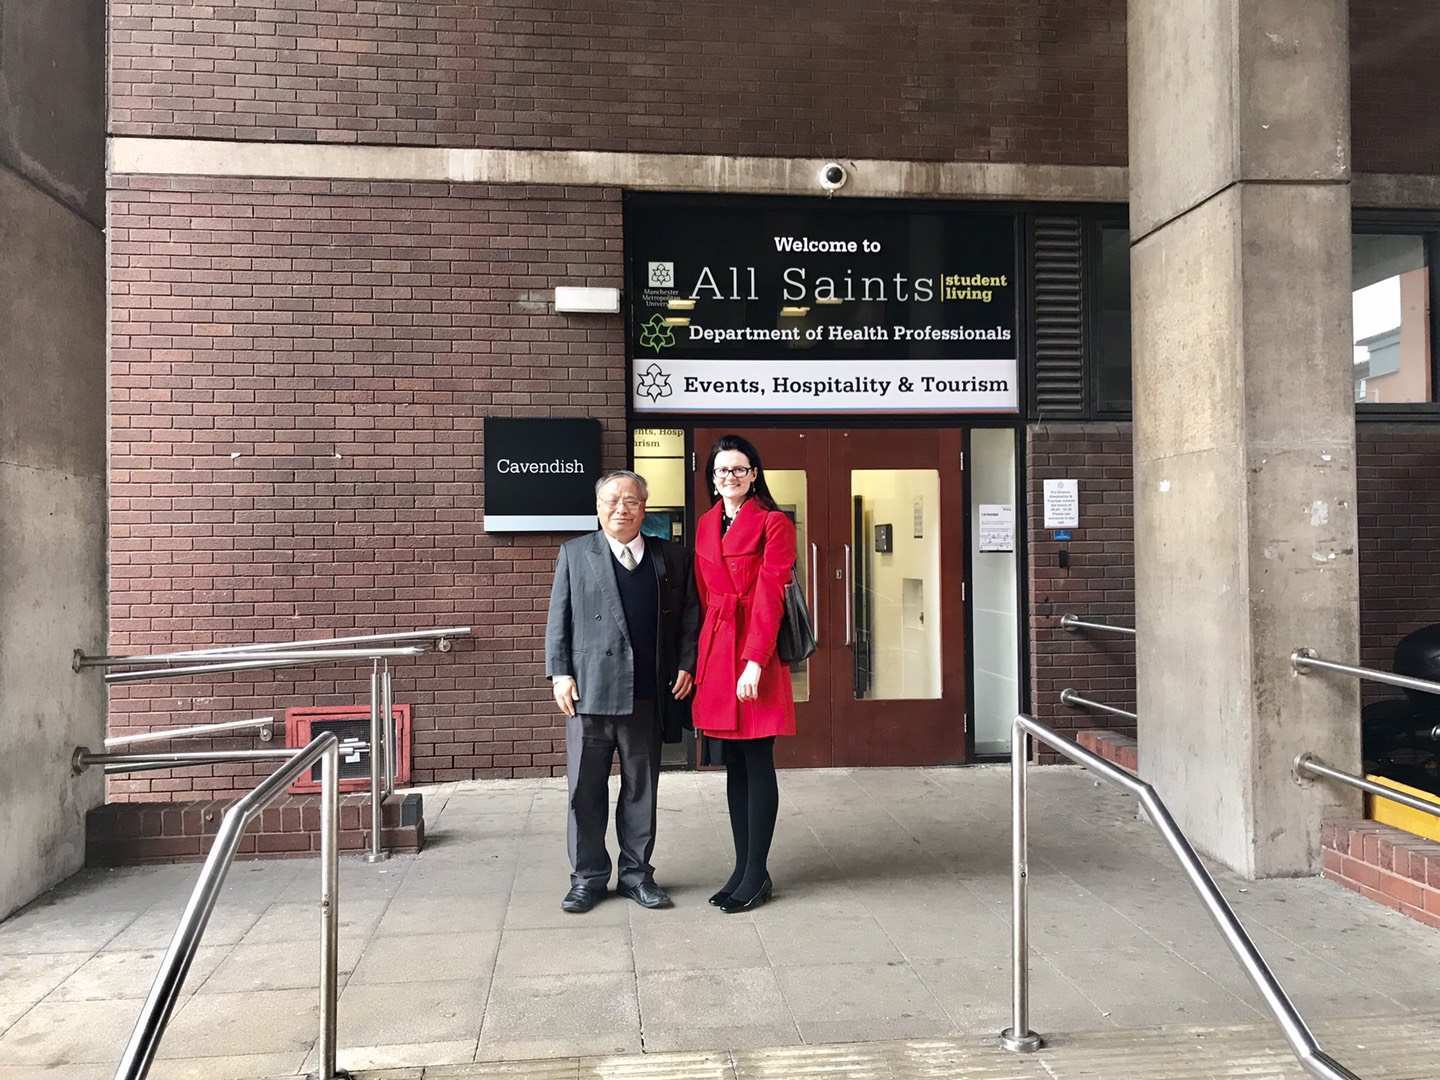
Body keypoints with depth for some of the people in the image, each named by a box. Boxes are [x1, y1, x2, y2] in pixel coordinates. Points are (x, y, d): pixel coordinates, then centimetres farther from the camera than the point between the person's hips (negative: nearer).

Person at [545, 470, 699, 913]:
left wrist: (686, 665, -2)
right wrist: (560, 674, -5)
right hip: (589, 691, -1)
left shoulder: (672, 557, 8)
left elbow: (688, 616, 9)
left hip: (647, 694, 1)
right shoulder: (574, 553, 5)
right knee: (586, 789, 6)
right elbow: (558, 619, 3)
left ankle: (637, 872, 25)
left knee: (641, 789, 11)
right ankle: (588, 877, 20)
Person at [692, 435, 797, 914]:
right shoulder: (705, 525, 13)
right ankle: (743, 868, 20)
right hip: (716, 649, 6)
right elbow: (703, 595, 14)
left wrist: (754, 662, -19)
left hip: (757, 650, -6)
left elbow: (769, 596, -13)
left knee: (757, 762, 0)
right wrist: (702, 659, 7)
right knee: (733, 763, 11)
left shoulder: (774, 524, -5)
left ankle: (756, 875, 9)